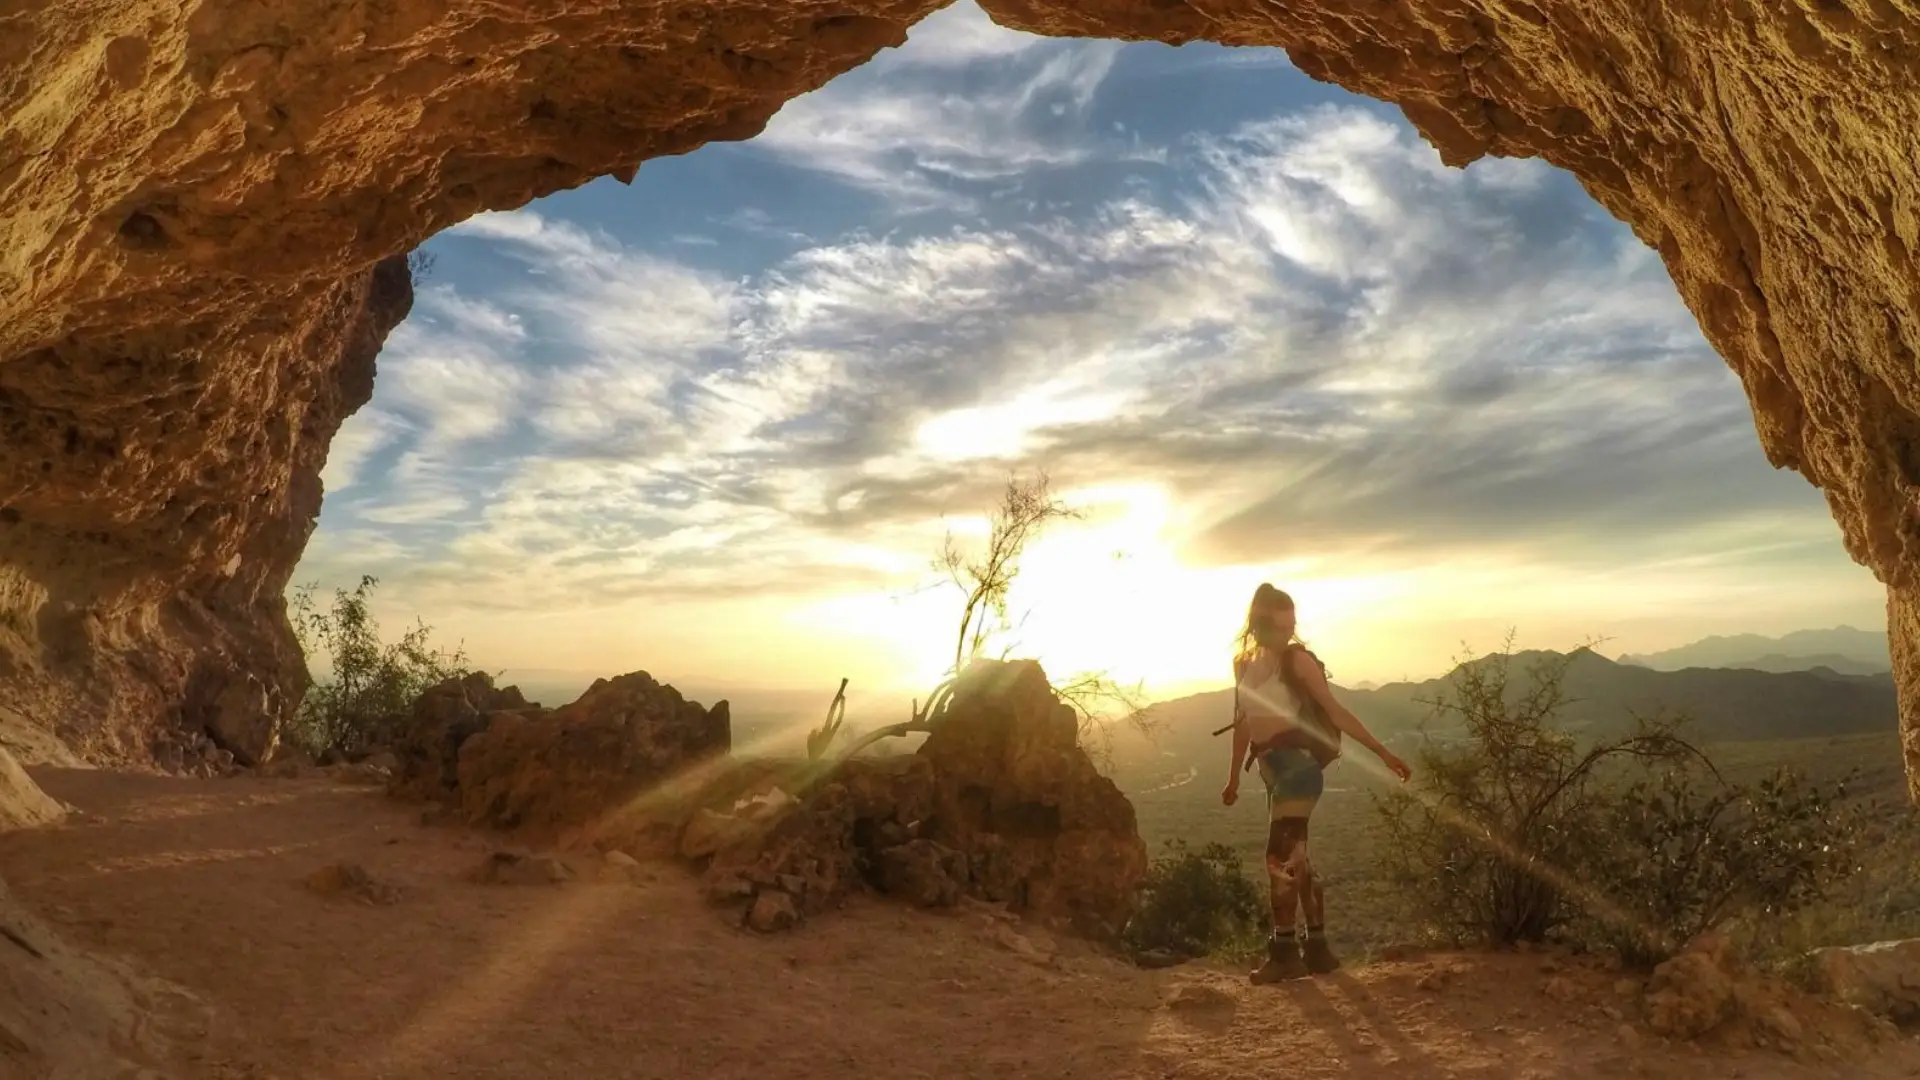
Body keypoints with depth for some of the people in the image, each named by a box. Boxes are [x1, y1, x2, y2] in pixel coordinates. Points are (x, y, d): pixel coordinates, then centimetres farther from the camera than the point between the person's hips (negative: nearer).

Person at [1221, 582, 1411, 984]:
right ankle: (1317, 948, 23)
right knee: (1295, 859, 13)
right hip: (1271, 768, 7)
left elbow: (1336, 712, -6)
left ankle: (1284, 951, 1)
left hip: (1297, 763, -7)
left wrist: (1383, 753, -9)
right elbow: (1243, 722, 18)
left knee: (1280, 856, -9)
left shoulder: (1297, 659, -6)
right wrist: (1234, 778, 21)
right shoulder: (1243, 663, 11)